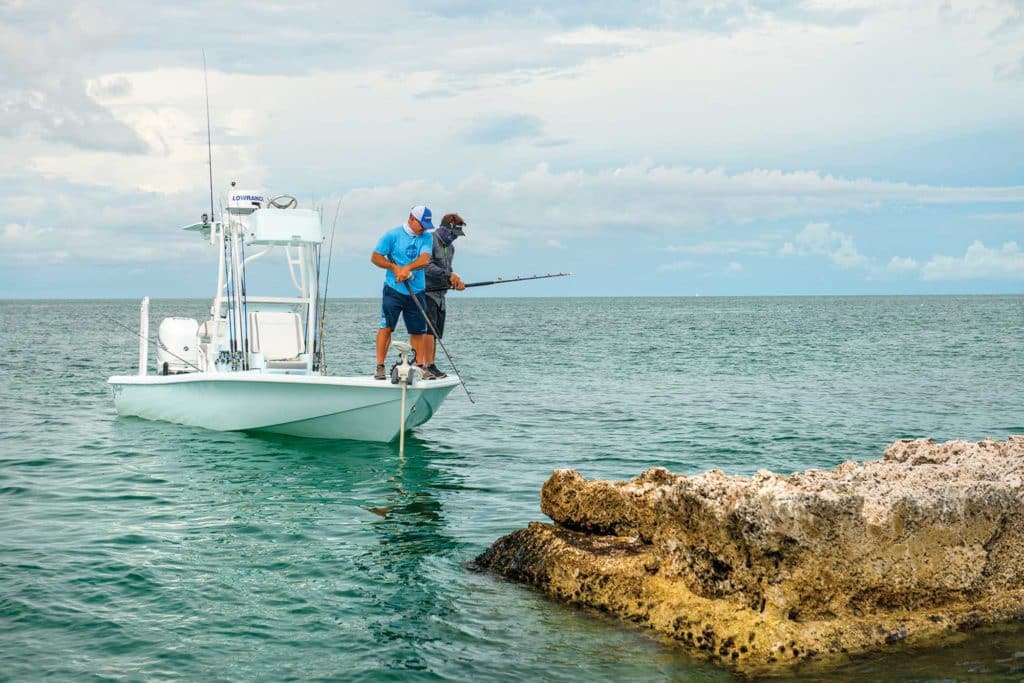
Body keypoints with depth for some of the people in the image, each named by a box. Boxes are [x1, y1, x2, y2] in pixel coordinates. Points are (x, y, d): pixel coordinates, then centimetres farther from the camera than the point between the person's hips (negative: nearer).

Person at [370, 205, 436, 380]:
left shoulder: (426, 237, 6)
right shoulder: (392, 235, -3)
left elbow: (425, 260, -10)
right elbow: (375, 257, -1)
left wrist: (407, 268, -27)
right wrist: (395, 267, -15)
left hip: (416, 291, 4)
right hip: (394, 289, -4)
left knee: (419, 330, 6)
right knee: (386, 327, -9)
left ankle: (420, 367, 15)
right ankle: (380, 367, -6)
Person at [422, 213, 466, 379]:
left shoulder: (450, 247, 18)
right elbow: (428, 267, -21)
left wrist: (456, 281, 4)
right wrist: (449, 275, -25)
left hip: (440, 293, 9)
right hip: (426, 292, -9)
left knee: (436, 333, 7)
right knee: (429, 329, -15)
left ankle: (431, 367, 8)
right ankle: (429, 366, -17)